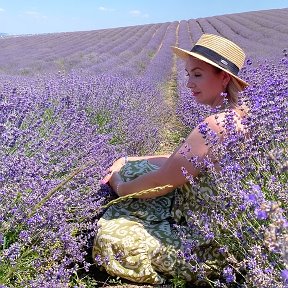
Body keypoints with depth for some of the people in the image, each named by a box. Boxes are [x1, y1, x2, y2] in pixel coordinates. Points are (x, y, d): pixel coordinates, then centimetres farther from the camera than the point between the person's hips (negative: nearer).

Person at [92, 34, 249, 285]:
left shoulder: (216, 125, -30)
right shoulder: (238, 115, 1)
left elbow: (160, 183, -24)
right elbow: (179, 162, 7)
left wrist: (120, 186, -4)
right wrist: (128, 161, 2)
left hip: (207, 245, -9)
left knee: (110, 234, -7)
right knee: (128, 167, 12)